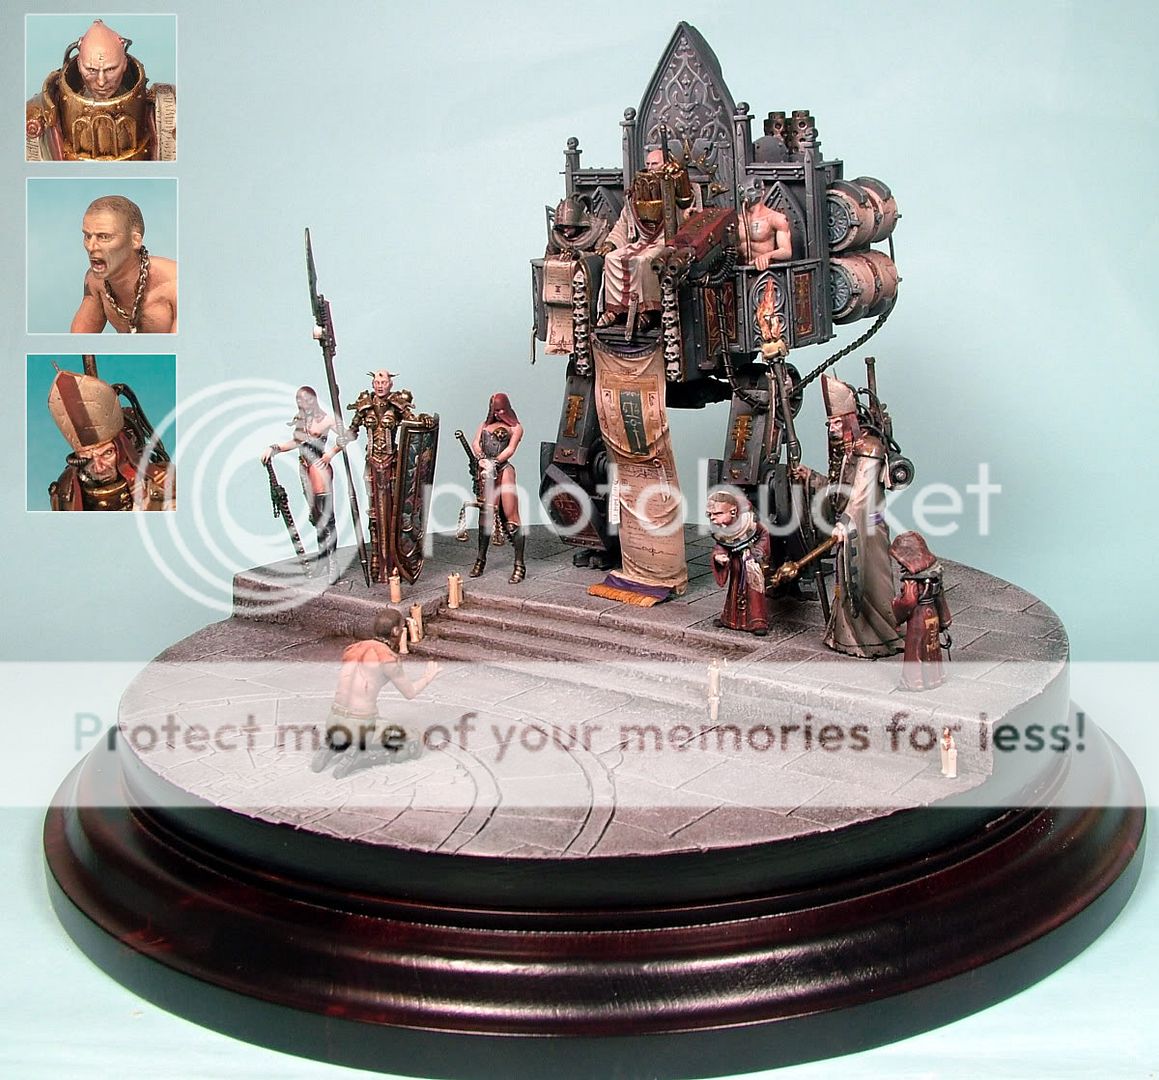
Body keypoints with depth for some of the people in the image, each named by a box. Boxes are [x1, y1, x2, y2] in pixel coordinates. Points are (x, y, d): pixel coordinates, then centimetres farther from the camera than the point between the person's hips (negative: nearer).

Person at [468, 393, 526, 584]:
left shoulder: (515, 427, 8)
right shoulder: (485, 424, 21)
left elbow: (511, 449, -5)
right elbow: (475, 444, 8)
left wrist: (494, 462, -19)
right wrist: (481, 459, -12)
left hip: (503, 470, -5)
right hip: (485, 472, 5)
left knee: (510, 516, -9)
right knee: (485, 514, 7)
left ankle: (519, 565, -10)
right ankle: (481, 559, 16)